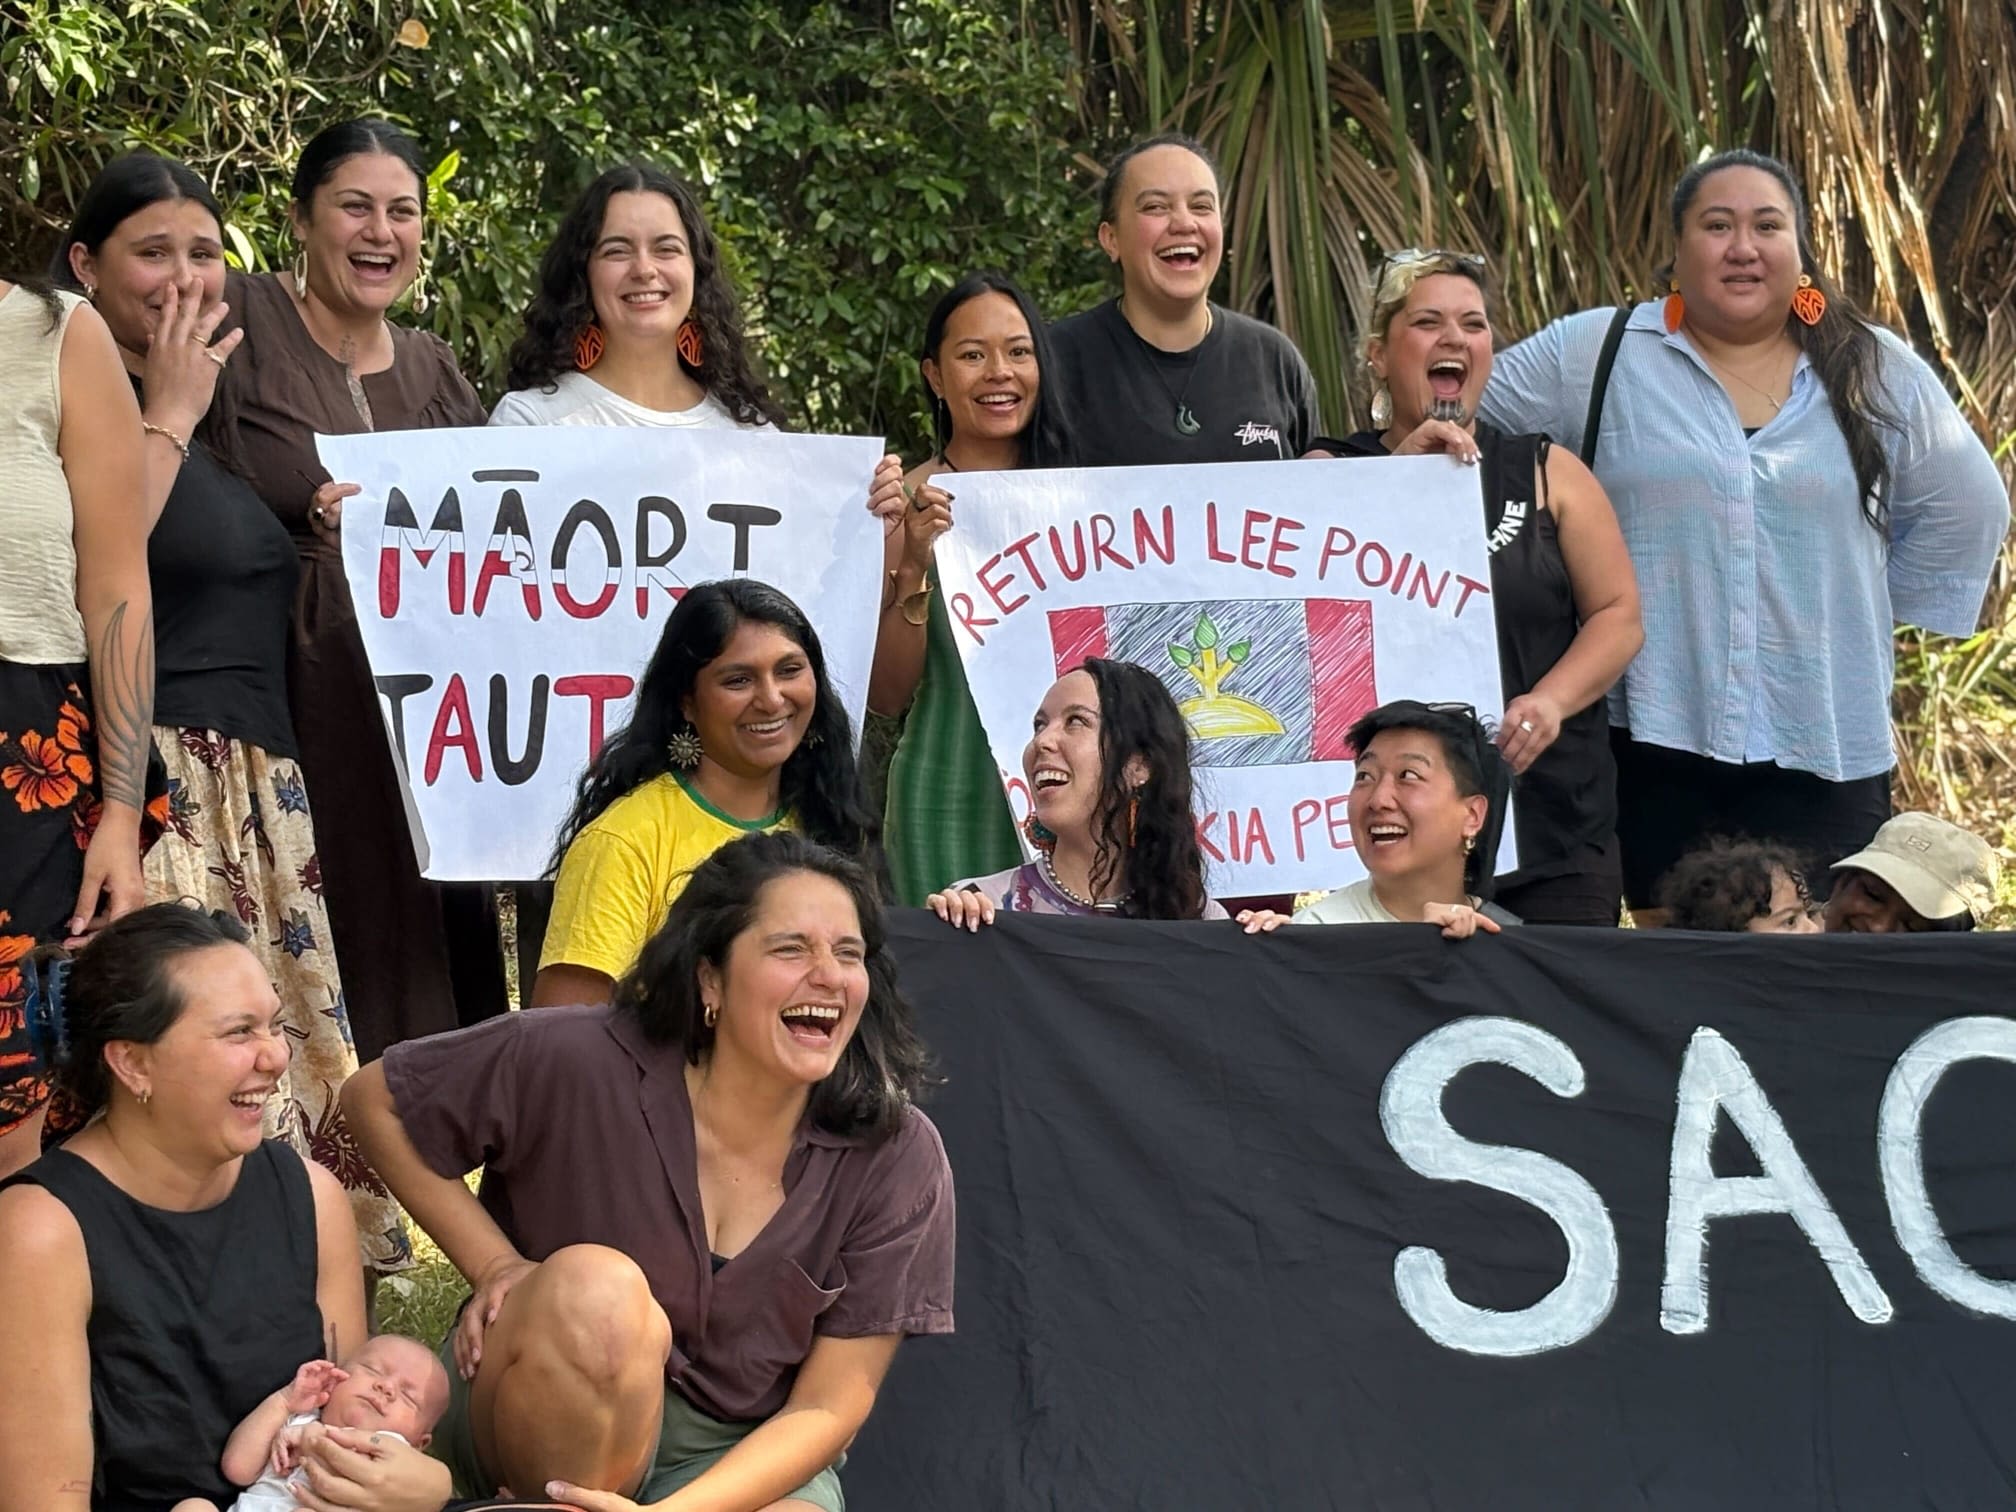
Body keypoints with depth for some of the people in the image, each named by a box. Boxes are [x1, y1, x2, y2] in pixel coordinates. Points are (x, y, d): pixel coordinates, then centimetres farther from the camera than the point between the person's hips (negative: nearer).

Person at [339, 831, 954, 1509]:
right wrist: (495, 1265, -10)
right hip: (535, 1423, 0)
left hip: (743, 1454, 0)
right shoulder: (580, 1063, -16)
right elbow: (375, 1098, -1)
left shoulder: (897, 1155, -12)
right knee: (598, 1285, -34)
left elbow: (831, 1406, -11)